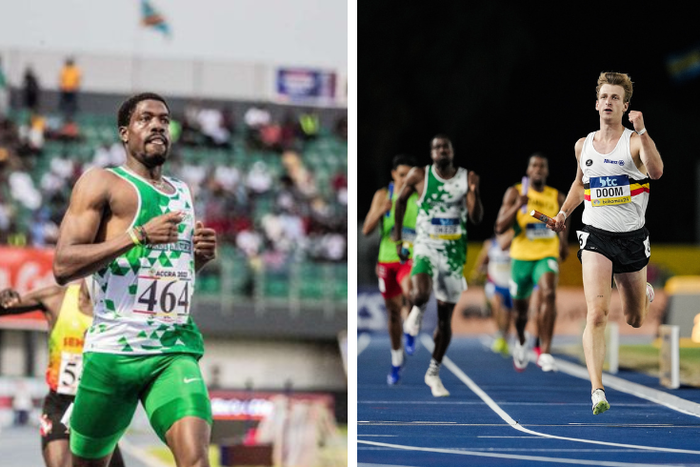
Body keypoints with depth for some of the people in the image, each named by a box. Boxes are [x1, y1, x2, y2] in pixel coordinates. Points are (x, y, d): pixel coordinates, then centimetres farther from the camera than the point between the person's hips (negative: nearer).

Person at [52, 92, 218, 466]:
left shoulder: (182, 193, 20)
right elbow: (63, 266, -11)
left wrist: (202, 254, 10)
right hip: (113, 348, -3)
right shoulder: (102, 183, 1)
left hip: (175, 351, 4)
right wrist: (137, 235, -18)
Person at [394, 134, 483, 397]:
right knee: (420, 295, -32)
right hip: (426, 246, -2)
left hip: (454, 252, 2)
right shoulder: (419, 176, -4)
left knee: (445, 317, 7)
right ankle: (417, 309, 8)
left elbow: (477, 218, -6)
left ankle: (434, 373, 22)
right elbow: (401, 201, 12)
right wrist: (398, 238, 11)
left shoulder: (466, 178, -2)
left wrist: (474, 192, -23)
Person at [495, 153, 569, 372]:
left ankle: (545, 352, -32)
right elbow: (500, 227, -7)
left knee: (549, 294, -28)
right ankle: (521, 341, 49)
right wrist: (518, 205, -20)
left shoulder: (557, 197, 5)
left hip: (547, 256, 0)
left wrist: (563, 241, 8)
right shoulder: (515, 193, -1)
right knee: (520, 307, 14)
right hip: (521, 257, 1)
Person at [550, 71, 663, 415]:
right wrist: (564, 213, 17)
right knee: (596, 313, -19)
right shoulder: (583, 145, 6)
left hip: (632, 236, -1)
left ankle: (644, 293, 53)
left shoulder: (634, 142, -7)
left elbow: (656, 172, -28)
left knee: (634, 320, 15)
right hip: (595, 235, 1)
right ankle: (597, 389, -22)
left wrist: (642, 132, -34)